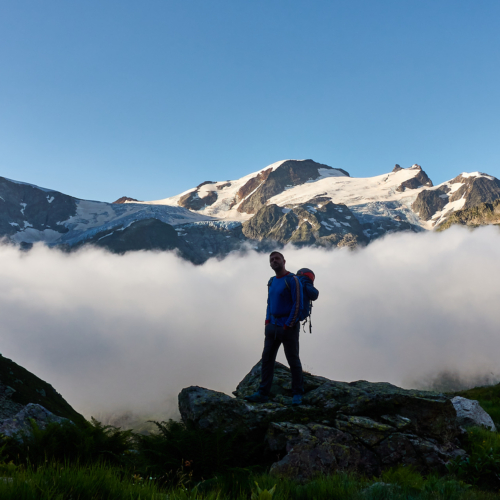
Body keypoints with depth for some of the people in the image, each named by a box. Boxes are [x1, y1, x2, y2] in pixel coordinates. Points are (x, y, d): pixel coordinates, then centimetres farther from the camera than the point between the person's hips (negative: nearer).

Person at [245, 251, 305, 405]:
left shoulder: (292, 280, -11)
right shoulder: (272, 281, 13)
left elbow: (298, 304, -16)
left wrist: (288, 326, -17)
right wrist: (267, 322, 10)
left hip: (289, 326, -7)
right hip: (273, 326, 7)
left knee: (293, 360, 2)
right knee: (267, 358, 3)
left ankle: (297, 394, 14)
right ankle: (263, 393, 6)